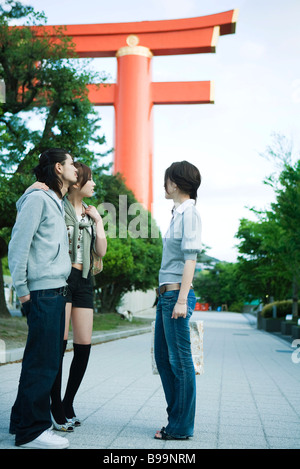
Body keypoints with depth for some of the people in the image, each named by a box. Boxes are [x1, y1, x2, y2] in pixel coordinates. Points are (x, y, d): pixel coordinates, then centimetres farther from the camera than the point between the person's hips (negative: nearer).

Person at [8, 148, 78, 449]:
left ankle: (24, 422, 23)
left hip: (56, 291, 10)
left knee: (45, 361, 13)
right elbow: (17, 245, -12)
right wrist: (22, 290, -13)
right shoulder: (38, 198, -8)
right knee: (43, 362, -7)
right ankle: (31, 432, 2)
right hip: (42, 291, -9)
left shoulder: (58, 204, 20)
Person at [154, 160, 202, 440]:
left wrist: (182, 300, -19)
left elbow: (190, 258, -15)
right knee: (163, 357, 13)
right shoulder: (178, 213, 17)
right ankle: (176, 418, 22)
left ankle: (181, 427, 5)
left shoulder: (189, 213, -9)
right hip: (166, 293, 10)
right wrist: (165, 295, 16)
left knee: (179, 361, -4)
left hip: (177, 293, -10)